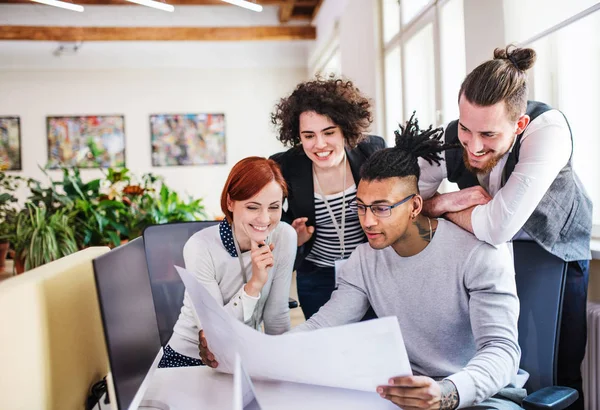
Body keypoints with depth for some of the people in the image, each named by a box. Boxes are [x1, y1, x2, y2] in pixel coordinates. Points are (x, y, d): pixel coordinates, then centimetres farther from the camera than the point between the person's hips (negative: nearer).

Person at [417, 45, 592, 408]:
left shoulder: (549, 129, -35)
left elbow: (497, 227, -44)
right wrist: (445, 201, -33)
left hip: (558, 253, -3)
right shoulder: (451, 138, -23)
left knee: (561, 373, 8)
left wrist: (442, 206, -28)